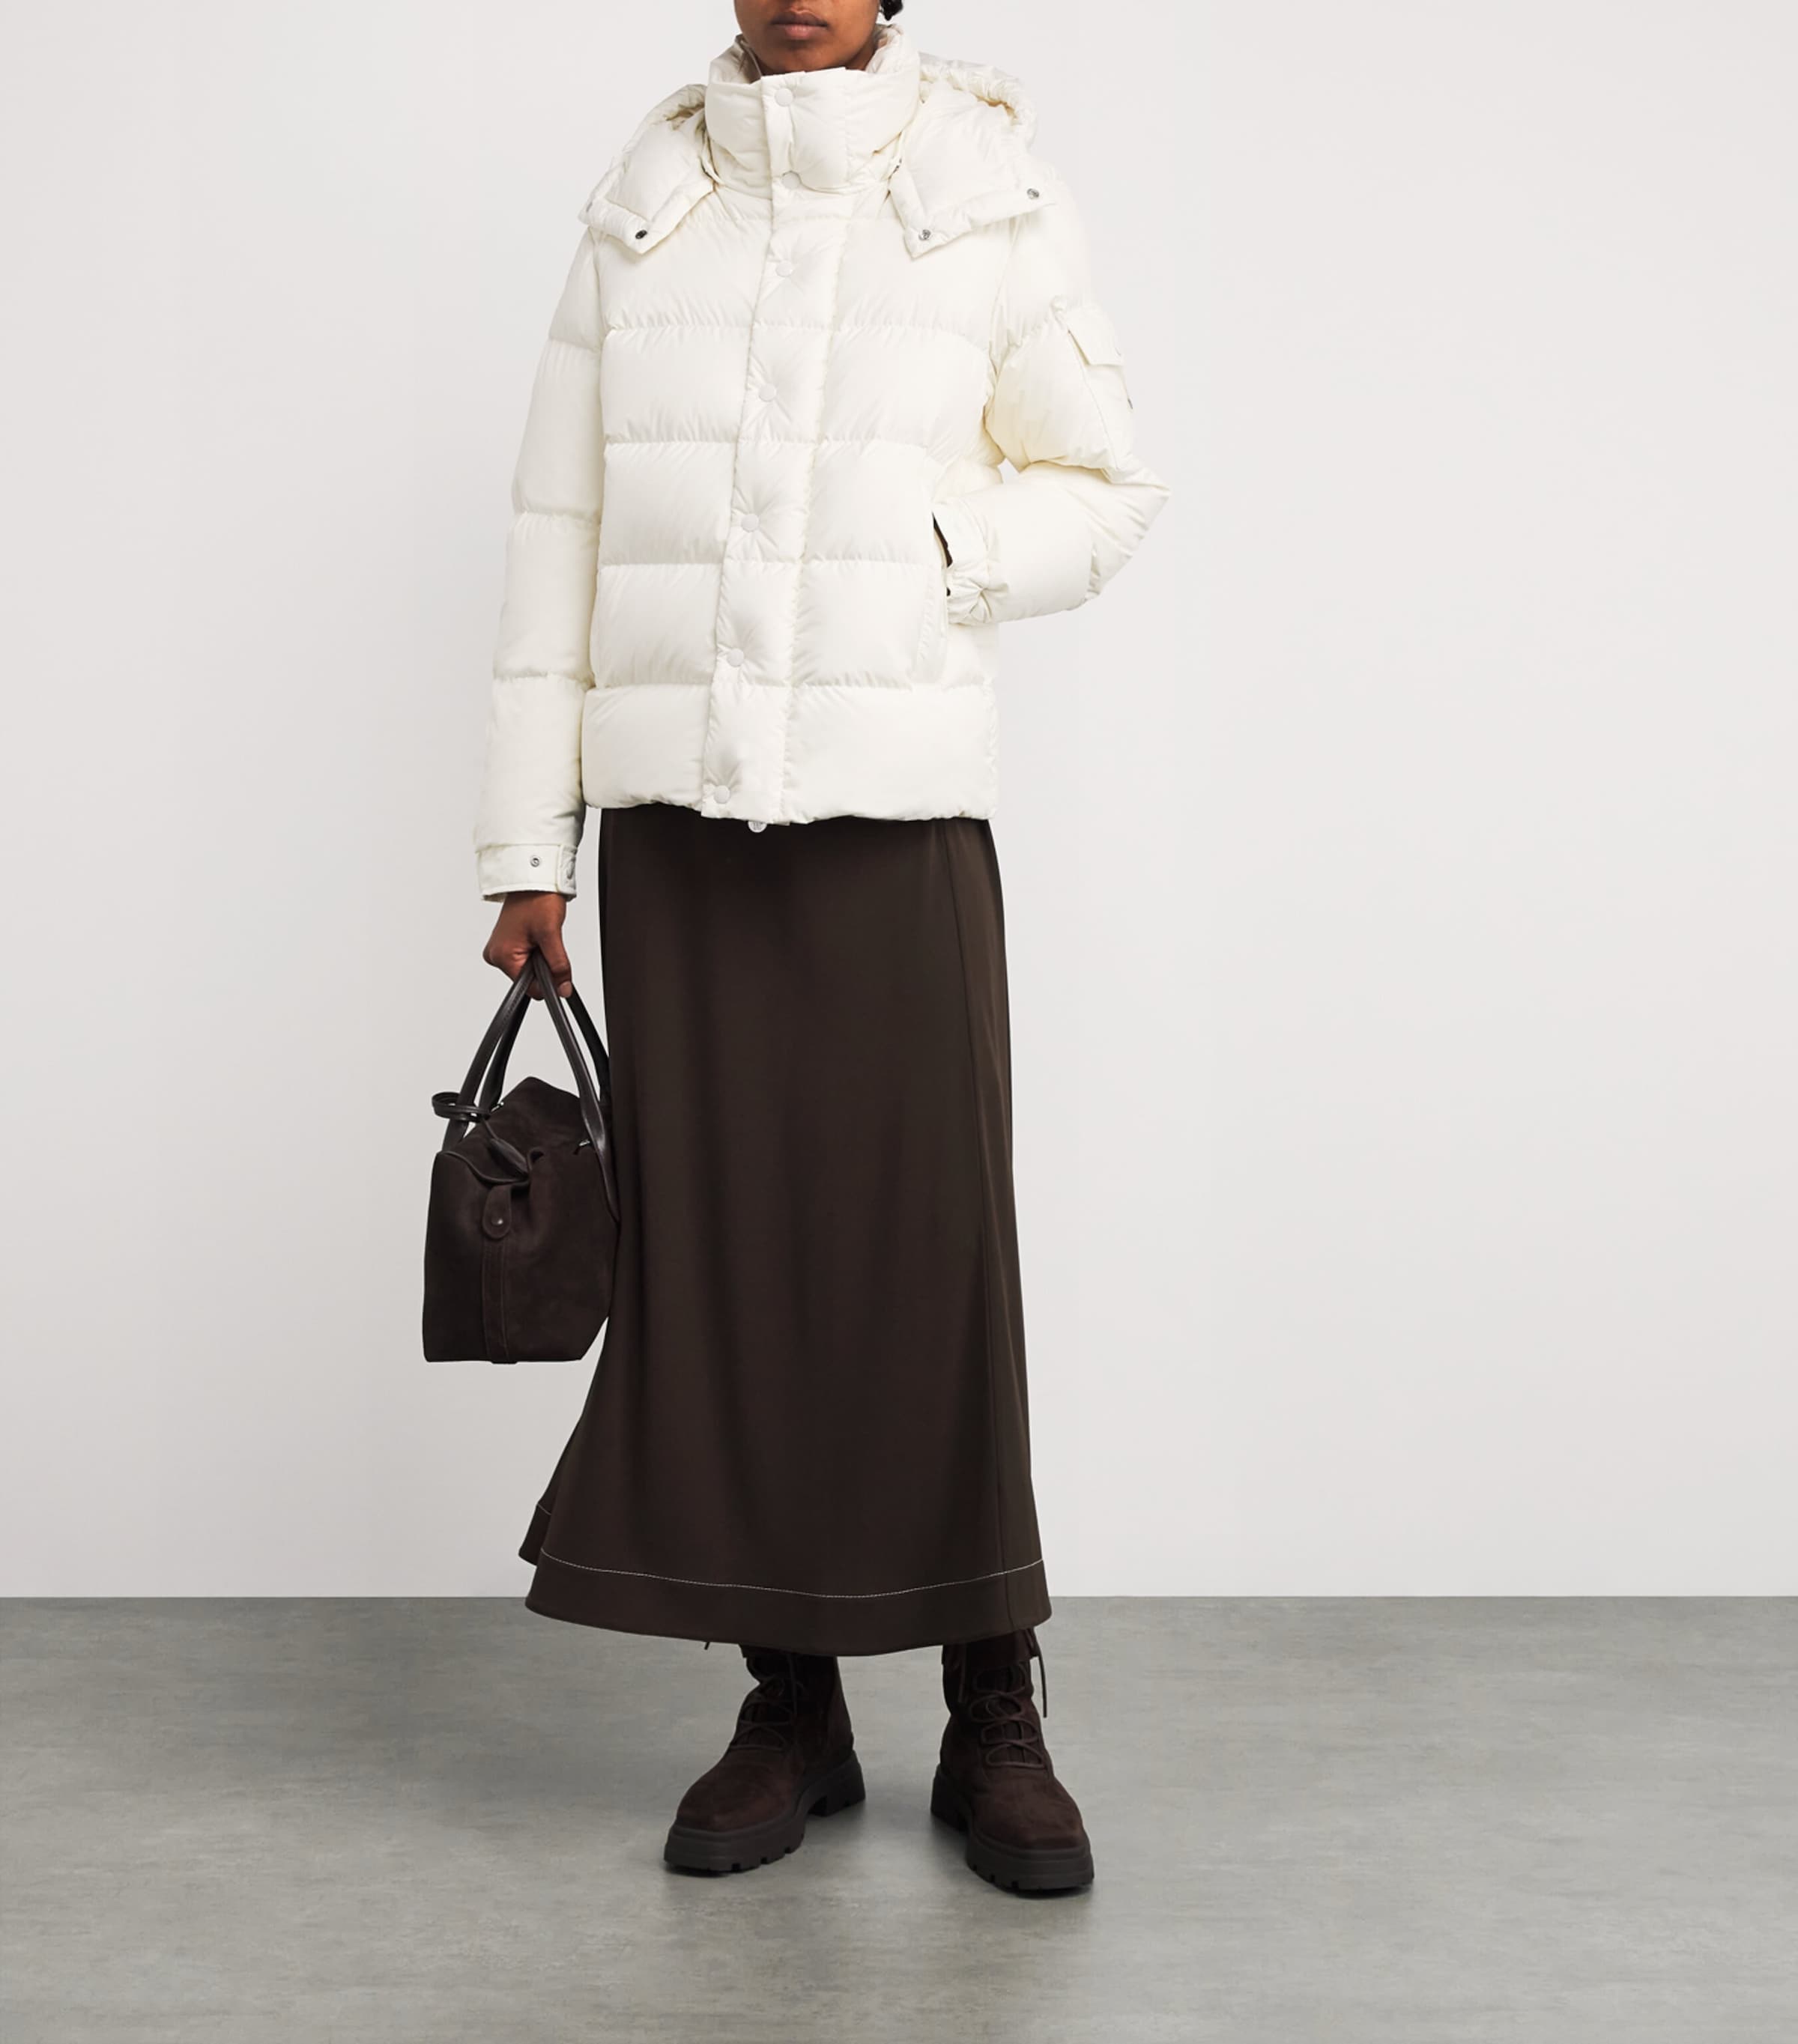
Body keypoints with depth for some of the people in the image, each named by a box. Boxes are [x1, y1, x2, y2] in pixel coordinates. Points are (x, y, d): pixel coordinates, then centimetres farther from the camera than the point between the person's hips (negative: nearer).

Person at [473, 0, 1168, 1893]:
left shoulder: (993, 188, 5)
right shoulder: (643, 198, 10)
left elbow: (1101, 496, 8)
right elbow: (559, 531, 8)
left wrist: (899, 557, -10)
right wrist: (528, 839, 5)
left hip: (900, 806, -2)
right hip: (675, 813, 2)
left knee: (933, 1251, -3)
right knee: (716, 1255, 3)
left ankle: (993, 1721, 11)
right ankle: (789, 1708, 16)